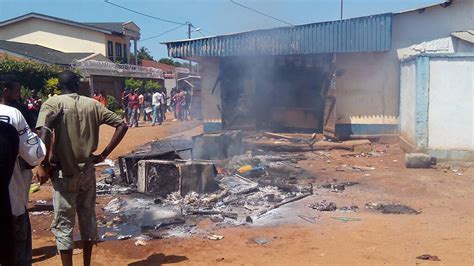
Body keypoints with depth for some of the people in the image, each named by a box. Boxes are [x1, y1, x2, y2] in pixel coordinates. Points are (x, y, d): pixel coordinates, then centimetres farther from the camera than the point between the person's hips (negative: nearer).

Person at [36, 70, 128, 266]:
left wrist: (44, 165, -14)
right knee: (88, 219, 17)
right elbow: (122, 125, 2)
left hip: (64, 173, -4)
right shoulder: (92, 104, 5)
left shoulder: (52, 103, -7)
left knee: (63, 224, 6)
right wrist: (103, 155, 3)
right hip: (88, 171, 4)